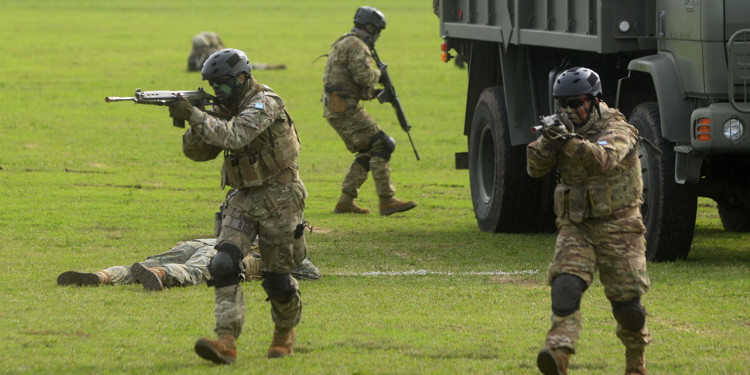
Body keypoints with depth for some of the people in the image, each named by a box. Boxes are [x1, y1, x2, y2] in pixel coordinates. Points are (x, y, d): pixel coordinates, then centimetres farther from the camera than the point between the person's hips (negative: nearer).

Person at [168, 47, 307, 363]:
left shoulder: (265, 103, -17)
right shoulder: (226, 109, 7)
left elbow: (233, 136, -33)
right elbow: (196, 152, 6)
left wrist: (195, 115, -32)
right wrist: (195, 123, -13)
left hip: (278, 198, -6)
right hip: (244, 198, 7)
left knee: (278, 279, 2)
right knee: (224, 264, -16)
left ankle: (285, 331, 32)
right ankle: (226, 342, -24)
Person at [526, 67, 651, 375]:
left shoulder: (616, 129, -10)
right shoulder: (563, 128, 7)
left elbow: (604, 159, -31)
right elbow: (535, 168, -3)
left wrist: (569, 141, -45)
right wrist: (548, 140, -22)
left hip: (617, 226, -3)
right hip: (576, 227, 4)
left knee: (627, 303, 1)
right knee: (566, 286, -21)